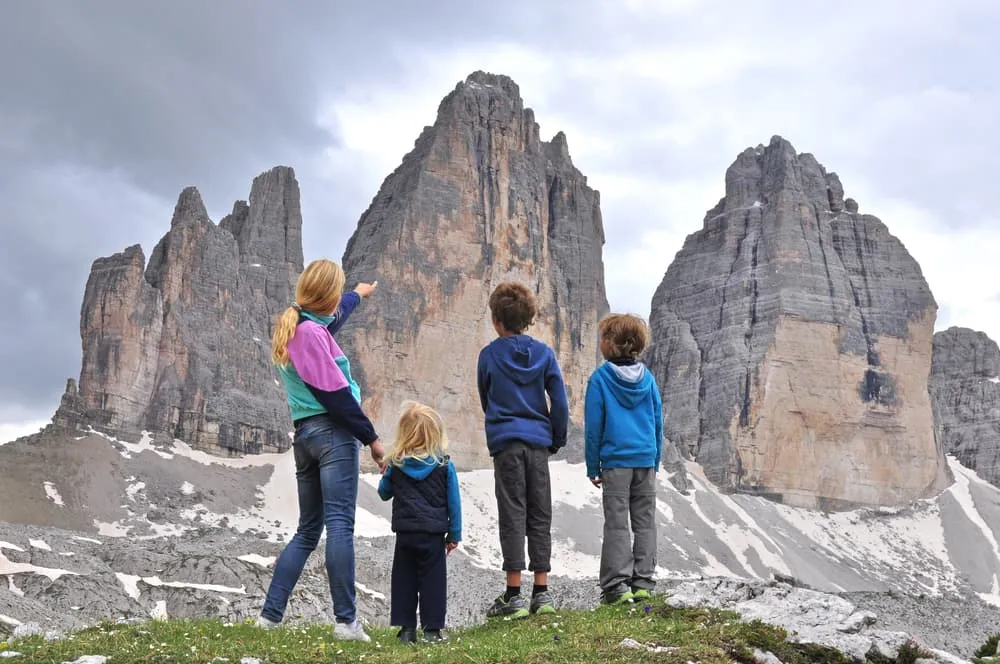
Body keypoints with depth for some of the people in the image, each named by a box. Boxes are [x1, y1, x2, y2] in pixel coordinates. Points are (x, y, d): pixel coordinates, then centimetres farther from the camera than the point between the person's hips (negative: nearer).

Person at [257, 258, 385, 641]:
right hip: (334, 433, -9)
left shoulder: (293, 327, 16)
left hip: (305, 435, 9)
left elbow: (330, 318, 40)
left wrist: (358, 295, 58)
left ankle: (270, 614, 11)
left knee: (308, 530, 13)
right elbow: (335, 394, -15)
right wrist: (371, 438, -9)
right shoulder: (312, 333, -11)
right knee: (340, 526, -11)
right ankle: (346, 621, -13)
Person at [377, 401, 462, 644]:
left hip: (405, 532, 1)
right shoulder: (444, 466, -4)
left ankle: (406, 628, 10)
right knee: (433, 580, 4)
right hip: (433, 533, -1)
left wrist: (385, 474, 31)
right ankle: (432, 629, 4)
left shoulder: (395, 465, -2)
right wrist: (454, 534, 8)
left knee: (404, 579, 10)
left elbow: (384, 493, 13)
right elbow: (453, 502, 0)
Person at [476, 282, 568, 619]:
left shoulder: (489, 355, -1)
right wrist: (557, 439, 14)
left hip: (505, 442, -2)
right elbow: (560, 402, 3)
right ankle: (542, 592, 8)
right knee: (540, 516, 8)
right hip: (538, 443, 3)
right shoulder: (544, 353, 4)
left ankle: (514, 594, -3)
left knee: (512, 516, -1)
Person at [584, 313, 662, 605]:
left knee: (617, 524, -1)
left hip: (615, 461, -4)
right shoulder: (647, 377, 7)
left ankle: (617, 586, -3)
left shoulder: (600, 377, -5)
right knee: (645, 522, 9)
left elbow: (594, 426, -4)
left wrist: (593, 467, 3)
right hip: (646, 460, 4)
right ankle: (643, 583, 10)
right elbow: (658, 422, 10)